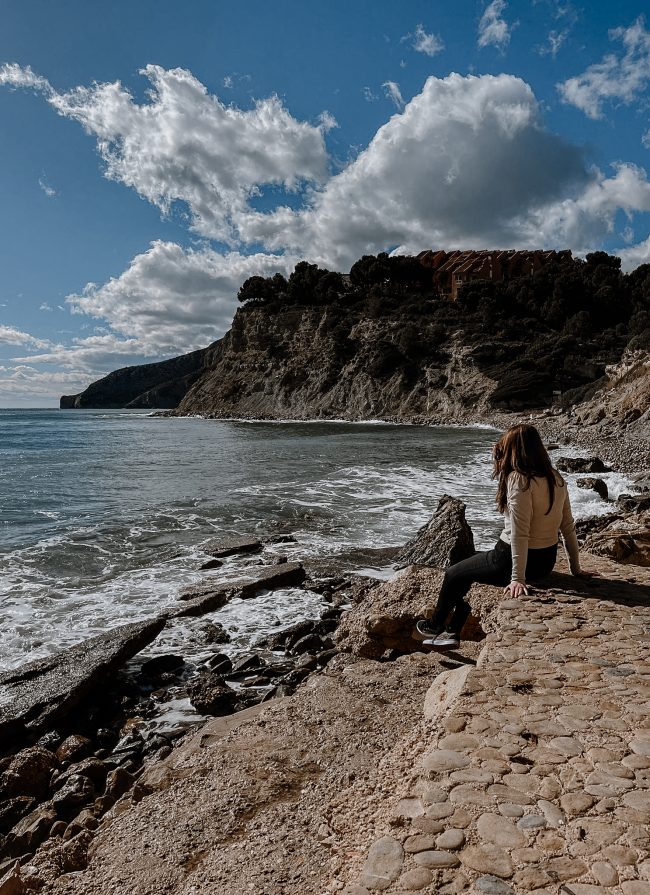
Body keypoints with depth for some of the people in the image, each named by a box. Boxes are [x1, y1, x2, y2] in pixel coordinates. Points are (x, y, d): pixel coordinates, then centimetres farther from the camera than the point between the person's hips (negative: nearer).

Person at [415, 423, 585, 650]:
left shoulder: (519, 480, -22)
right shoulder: (556, 478, 2)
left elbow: (520, 533, -26)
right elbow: (569, 527, 6)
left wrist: (518, 578, -23)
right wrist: (575, 568, 13)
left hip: (511, 558, -8)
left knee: (453, 574, 15)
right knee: (467, 571, 26)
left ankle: (435, 626, 38)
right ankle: (452, 632, 32)